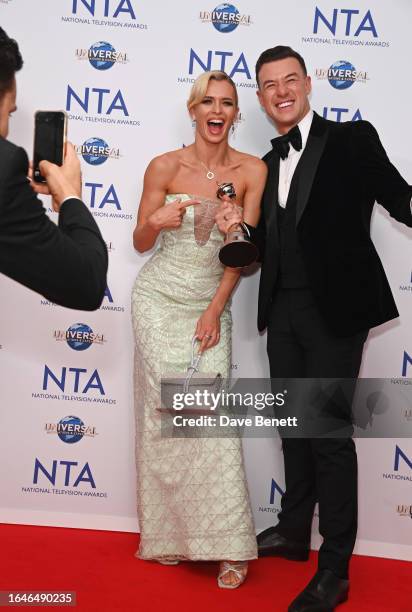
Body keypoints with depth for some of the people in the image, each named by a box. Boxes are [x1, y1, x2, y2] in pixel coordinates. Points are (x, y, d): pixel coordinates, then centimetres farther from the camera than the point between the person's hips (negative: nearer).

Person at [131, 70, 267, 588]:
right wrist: (156, 223, -21)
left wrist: (215, 310, -7)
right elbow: (140, 243, 1)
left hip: (211, 303, 1)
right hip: (160, 299, 0)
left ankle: (227, 544, 4)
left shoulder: (252, 171, -4)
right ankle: (168, 534, 11)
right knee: (166, 412, -4)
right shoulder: (165, 167, -6)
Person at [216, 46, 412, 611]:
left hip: (334, 309, -6)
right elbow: (268, 246, 11)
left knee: (329, 431, -4)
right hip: (284, 310, 7)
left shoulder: (351, 140, -4)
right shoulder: (268, 165, 13)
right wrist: (238, 227, -8)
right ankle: (294, 531, 35)